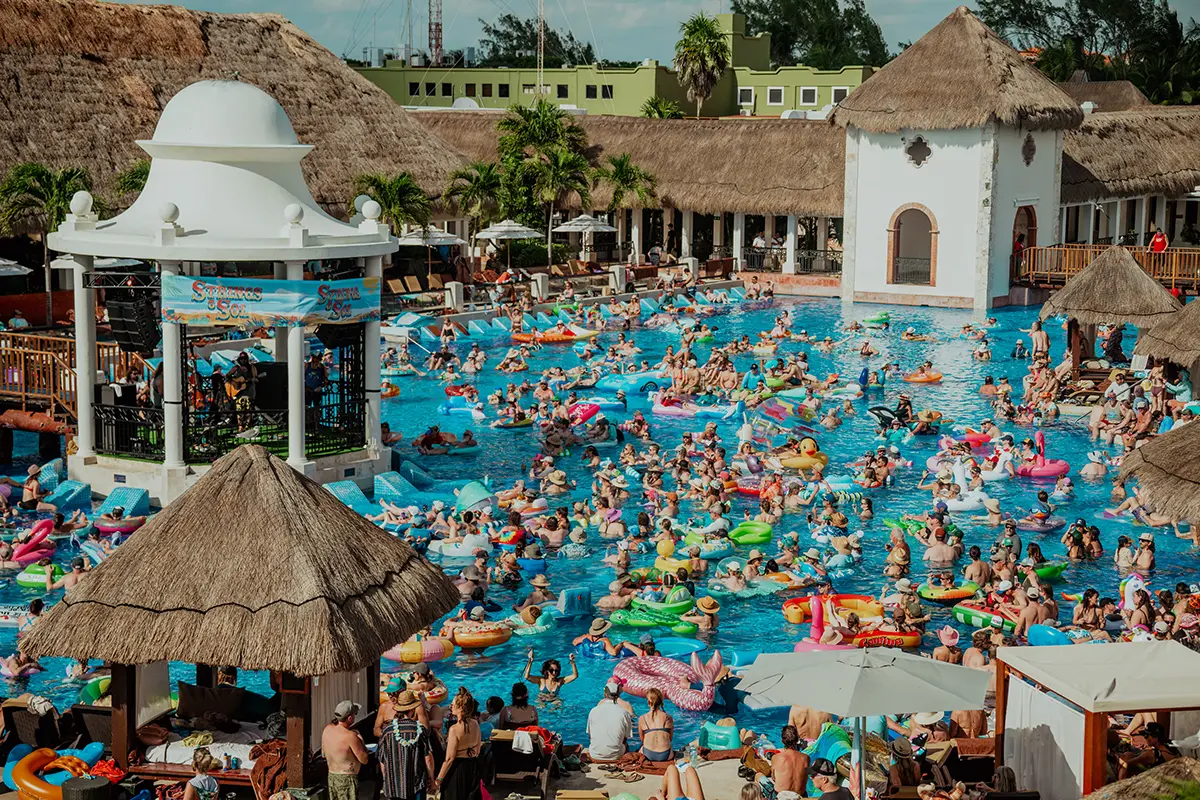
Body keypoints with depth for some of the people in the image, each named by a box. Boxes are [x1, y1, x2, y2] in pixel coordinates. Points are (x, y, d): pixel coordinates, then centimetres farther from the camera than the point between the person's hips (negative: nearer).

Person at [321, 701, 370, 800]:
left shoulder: (327, 729, 0)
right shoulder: (350, 736, -22)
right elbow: (364, 759, -13)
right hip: (346, 779, -8)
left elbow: (323, 753, 15)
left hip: (331, 776, 8)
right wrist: (360, 739, -4)